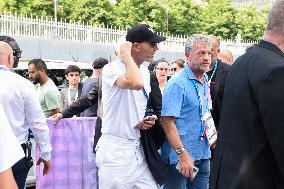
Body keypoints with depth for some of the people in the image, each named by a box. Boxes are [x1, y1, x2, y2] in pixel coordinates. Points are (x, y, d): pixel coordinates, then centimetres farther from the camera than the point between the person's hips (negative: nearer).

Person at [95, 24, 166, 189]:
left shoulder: (145, 72, 11)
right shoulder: (112, 69, -14)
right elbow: (136, 83, -35)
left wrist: (149, 120, 4)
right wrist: (126, 54, -19)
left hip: (137, 149, 7)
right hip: (115, 150, -7)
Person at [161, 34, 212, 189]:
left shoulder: (206, 82, 10)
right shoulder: (177, 83, -14)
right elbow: (167, 121, -20)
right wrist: (183, 155, -24)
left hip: (203, 155, 7)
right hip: (179, 158, -7)